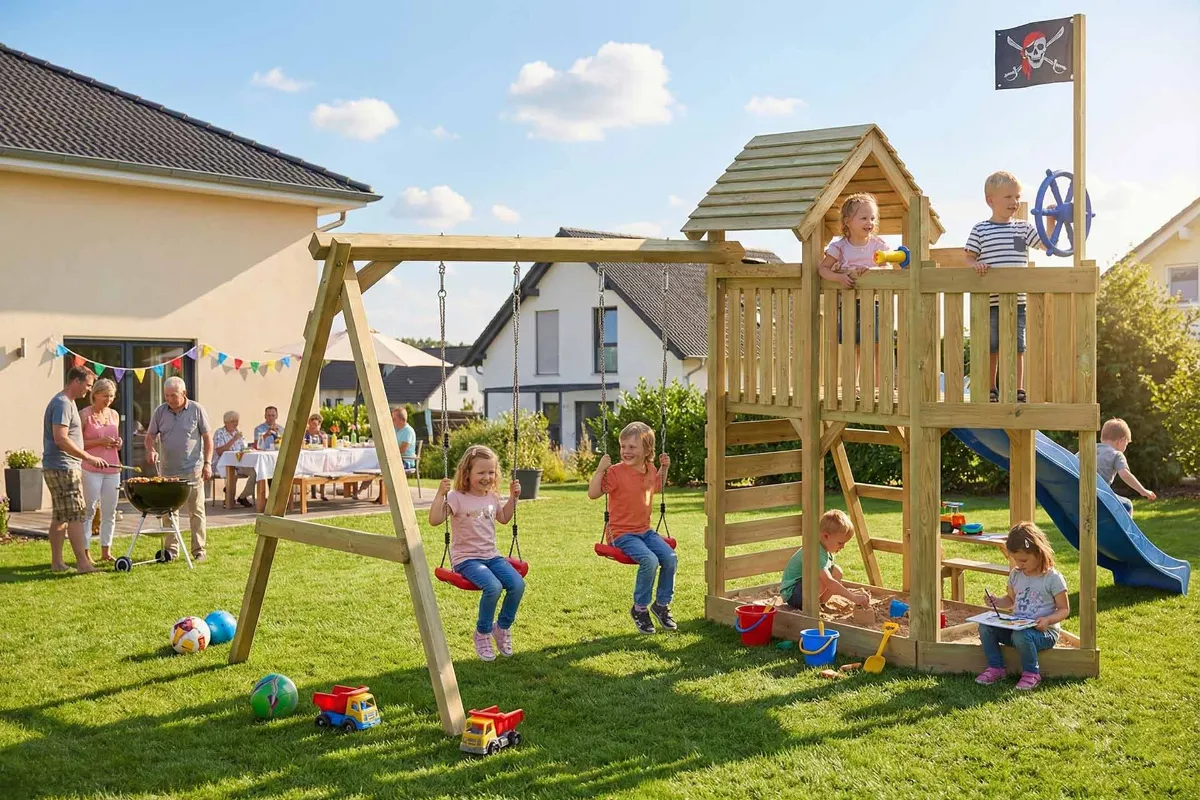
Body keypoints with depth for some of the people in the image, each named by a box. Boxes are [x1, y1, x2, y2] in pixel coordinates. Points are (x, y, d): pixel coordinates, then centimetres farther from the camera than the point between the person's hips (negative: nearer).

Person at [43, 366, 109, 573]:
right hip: (63, 468, -11)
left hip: (58, 469, 11)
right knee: (75, 515, -11)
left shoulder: (68, 402, 18)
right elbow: (61, 439, -24)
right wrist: (88, 457, -23)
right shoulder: (62, 404, -15)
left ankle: (57, 562, 16)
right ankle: (83, 562, -12)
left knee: (60, 517, 12)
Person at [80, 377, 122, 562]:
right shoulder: (85, 415, -5)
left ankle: (106, 551, 16)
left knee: (110, 511, 8)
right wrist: (100, 441, -18)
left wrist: (117, 443, 2)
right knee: (88, 511, -5)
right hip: (91, 469, -6)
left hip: (112, 469, 6)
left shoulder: (114, 415, 13)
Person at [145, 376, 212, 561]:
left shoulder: (197, 410, -1)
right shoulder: (160, 411, 6)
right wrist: (151, 449, -11)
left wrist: (207, 463, -5)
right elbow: (150, 436, 11)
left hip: (192, 470, -3)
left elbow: (207, 437, 2)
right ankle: (171, 549, 16)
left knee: (196, 511, 0)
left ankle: (198, 550, 6)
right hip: (168, 470, 3)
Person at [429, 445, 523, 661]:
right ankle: (482, 633, -6)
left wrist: (513, 497, 19)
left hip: (491, 555, 6)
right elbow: (434, 520, -24)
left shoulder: (492, 497, 10)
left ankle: (503, 627, 7)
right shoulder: (457, 498, -11)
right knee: (493, 587, -32)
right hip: (466, 559, -6)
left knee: (517, 584, -18)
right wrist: (441, 494, -33)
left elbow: (503, 518, 30)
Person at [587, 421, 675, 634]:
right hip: (621, 533, -6)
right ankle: (640, 609, -7)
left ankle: (662, 604, 11)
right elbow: (592, 494, -17)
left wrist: (664, 468, 15)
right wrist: (600, 469, -25)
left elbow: (658, 486, 29)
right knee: (650, 560, -28)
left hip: (644, 530, 7)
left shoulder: (650, 470, 6)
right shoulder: (615, 472, -13)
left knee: (670, 558, -12)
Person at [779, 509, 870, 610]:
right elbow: (828, 582, -38)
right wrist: (853, 598, -41)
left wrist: (849, 591, 0)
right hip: (792, 593, -10)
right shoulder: (815, 553, -27)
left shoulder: (826, 551, 5)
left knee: (836, 572, 2)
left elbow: (834, 583, 14)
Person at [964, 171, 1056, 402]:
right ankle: (990, 392, 16)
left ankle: (1018, 392, 11)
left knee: (1017, 348, 4)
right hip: (989, 302, -2)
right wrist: (976, 264, -19)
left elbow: (1047, 244, 9)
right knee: (991, 349, 5)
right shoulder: (980, 230, 2)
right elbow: (969, 257, 3)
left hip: (1017, 301, 2)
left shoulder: (1023, 228, 10)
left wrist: (1051, 221, -4)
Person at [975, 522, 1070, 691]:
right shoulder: (1016, 575, 8)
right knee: (985, 627, -15)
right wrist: (997, 601, 0)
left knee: (1020, 636, -37)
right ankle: (995, 667, -1)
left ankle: (1031, 673, -12)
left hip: (1044, 632, -6)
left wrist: (1048, 620, -25)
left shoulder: (1053, 578, -10)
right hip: (1016, 626, 6)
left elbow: (1064, 609, -6)